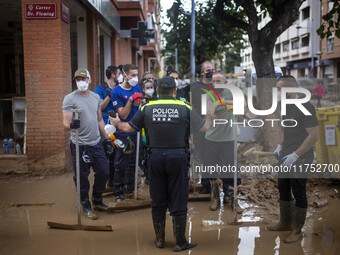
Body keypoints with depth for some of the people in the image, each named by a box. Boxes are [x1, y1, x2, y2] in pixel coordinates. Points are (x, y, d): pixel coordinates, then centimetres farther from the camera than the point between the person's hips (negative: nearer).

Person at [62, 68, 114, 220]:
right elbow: (65, 123, -12)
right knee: (82, 177, 4)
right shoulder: (70, 99, -6)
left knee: (103, 172, 10)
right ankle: (86, 206, 22)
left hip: (97, 143, 5)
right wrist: (71, 125, -36)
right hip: (80, 145, -5)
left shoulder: (95, 97, 11)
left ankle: (97, 201, 31)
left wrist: (106, 139, 17)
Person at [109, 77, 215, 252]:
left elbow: (128, 128, 5)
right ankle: (180, 243, 12)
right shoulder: (184, 108, -2)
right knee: (178, 201, 6)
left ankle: (159, 239, 24)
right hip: (177, 157, -2)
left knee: (158, 201, 14)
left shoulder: (147, 108, 1)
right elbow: (204, 127, 4)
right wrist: (210, 114, 24)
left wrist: (116, 123, 27)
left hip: (156, 157, 2)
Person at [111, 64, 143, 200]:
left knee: (133, 163, 15)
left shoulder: (137, 87, 6)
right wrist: (131, 99, -24)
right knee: (121, 165, 2)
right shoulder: (116, 92, -11)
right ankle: (118, 192, 16)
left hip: (136, 131, 6)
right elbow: (123, 115, -15)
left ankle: (130, 189, 28)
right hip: (124, 134, -6)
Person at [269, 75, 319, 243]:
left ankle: (297, 230, 16)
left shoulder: (304, 107, -18)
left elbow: (314, 135, -21)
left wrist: (295, 155, -22)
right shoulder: (287, 106, 10)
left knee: (298, 194, 2)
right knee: (283, 189, 16)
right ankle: (285, 223, 32)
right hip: (286, 157, 9)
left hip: (300, 159, -9)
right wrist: (280, 146, 12)